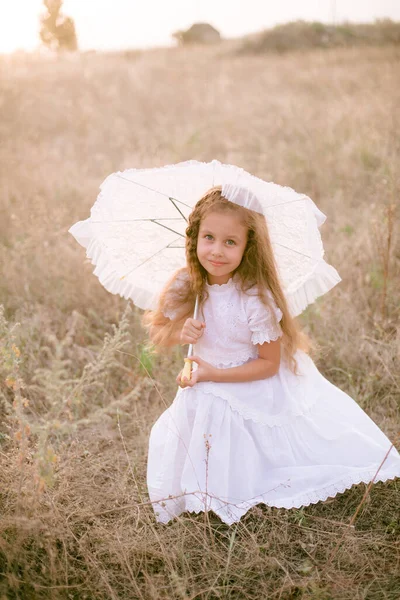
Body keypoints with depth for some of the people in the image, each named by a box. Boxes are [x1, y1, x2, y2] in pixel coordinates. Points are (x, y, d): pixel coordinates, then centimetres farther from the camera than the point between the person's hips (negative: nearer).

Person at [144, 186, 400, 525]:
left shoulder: (255, 299, -27)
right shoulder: (187, 285, -13)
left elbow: (270, 364, -20)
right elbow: (158, 335, -2)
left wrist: (213, 373, -24)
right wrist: (180, 332, -24)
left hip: (256, 394, -4)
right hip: (207, 399, 4)